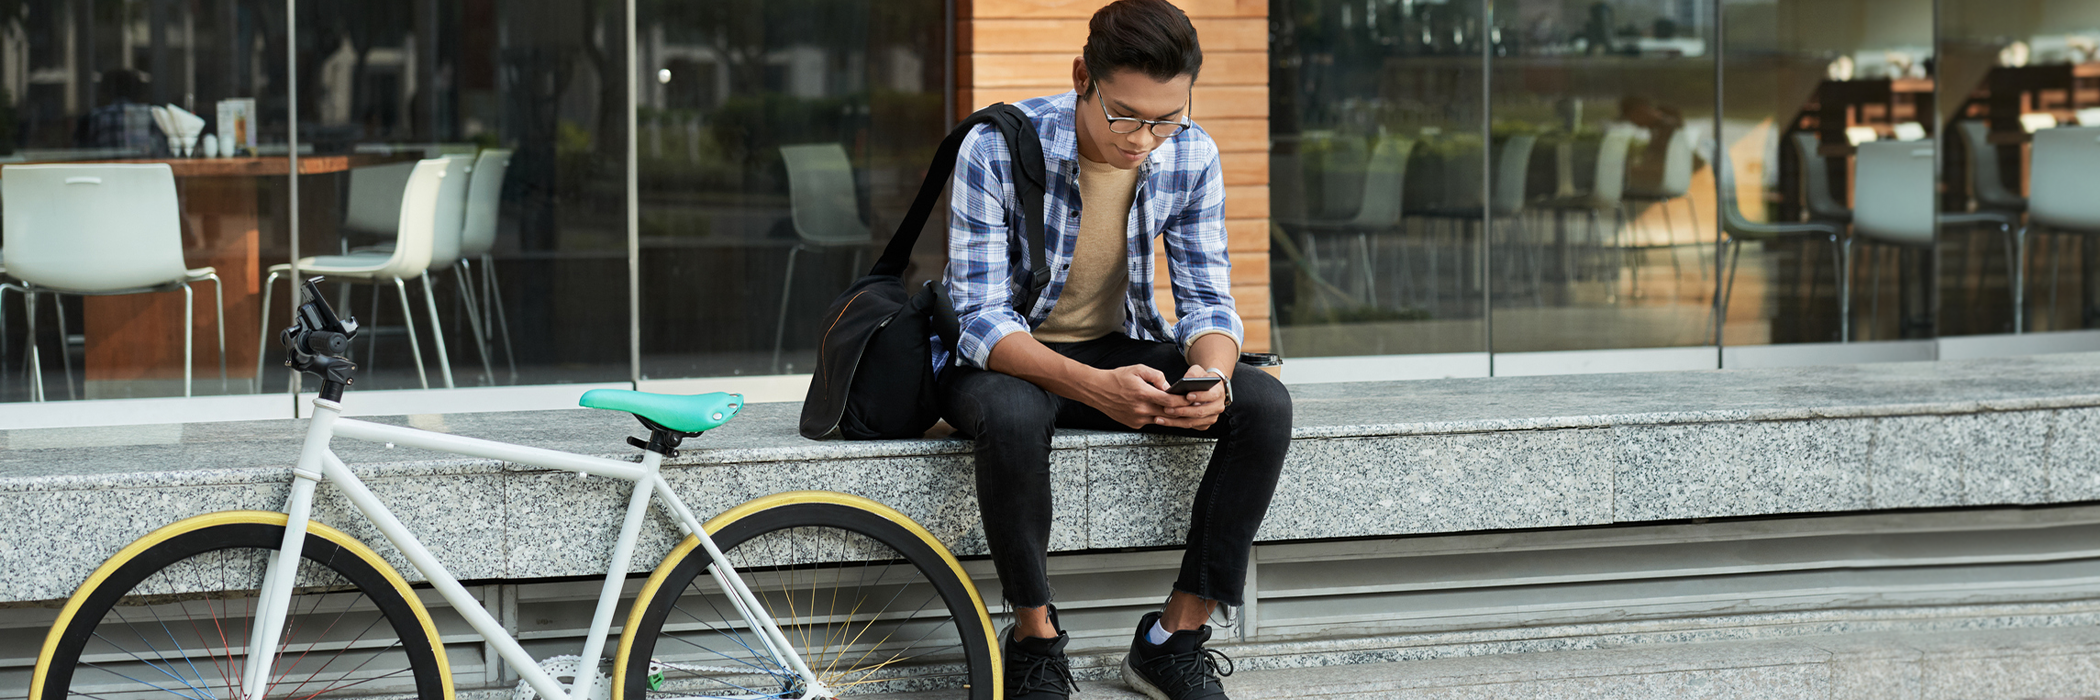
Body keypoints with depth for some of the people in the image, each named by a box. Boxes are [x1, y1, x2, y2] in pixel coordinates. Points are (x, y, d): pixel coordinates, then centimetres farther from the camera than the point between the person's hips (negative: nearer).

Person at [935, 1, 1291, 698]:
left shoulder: (1191, 157, -10)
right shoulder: (997, 149, -24)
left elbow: (1207, 297, -4)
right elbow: (979, 318, -25)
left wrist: (1213, 374, -29)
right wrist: (1092, 387, -42)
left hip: (1119, 348, 5)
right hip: (1001, 357, -4)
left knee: (1264, 404, -20)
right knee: (1013, 415, -40)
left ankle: (1177, 636, -11)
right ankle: (1035, 639, -19)